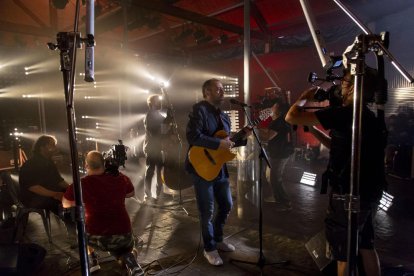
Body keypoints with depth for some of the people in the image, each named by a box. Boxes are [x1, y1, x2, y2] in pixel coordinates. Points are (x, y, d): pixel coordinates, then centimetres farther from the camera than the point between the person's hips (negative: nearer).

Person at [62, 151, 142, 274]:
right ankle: (134, 265, 6)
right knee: (121, 249, 36)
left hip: (96, 237, -2)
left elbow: (65, 204, 12)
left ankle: (92, 260, 22)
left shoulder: (81, 184, -7)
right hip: (124, 235, 3)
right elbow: (131, 193, 20)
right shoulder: (121, 178, -1)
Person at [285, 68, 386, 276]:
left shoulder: (344, 114, -21)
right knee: (365, 245, 24)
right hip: (369, 193, 9)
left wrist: (305, 97, -2)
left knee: (343, 252, 9)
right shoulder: (369, 117, 9)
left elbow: (292, 117, -21)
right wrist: (312, 128, 12)